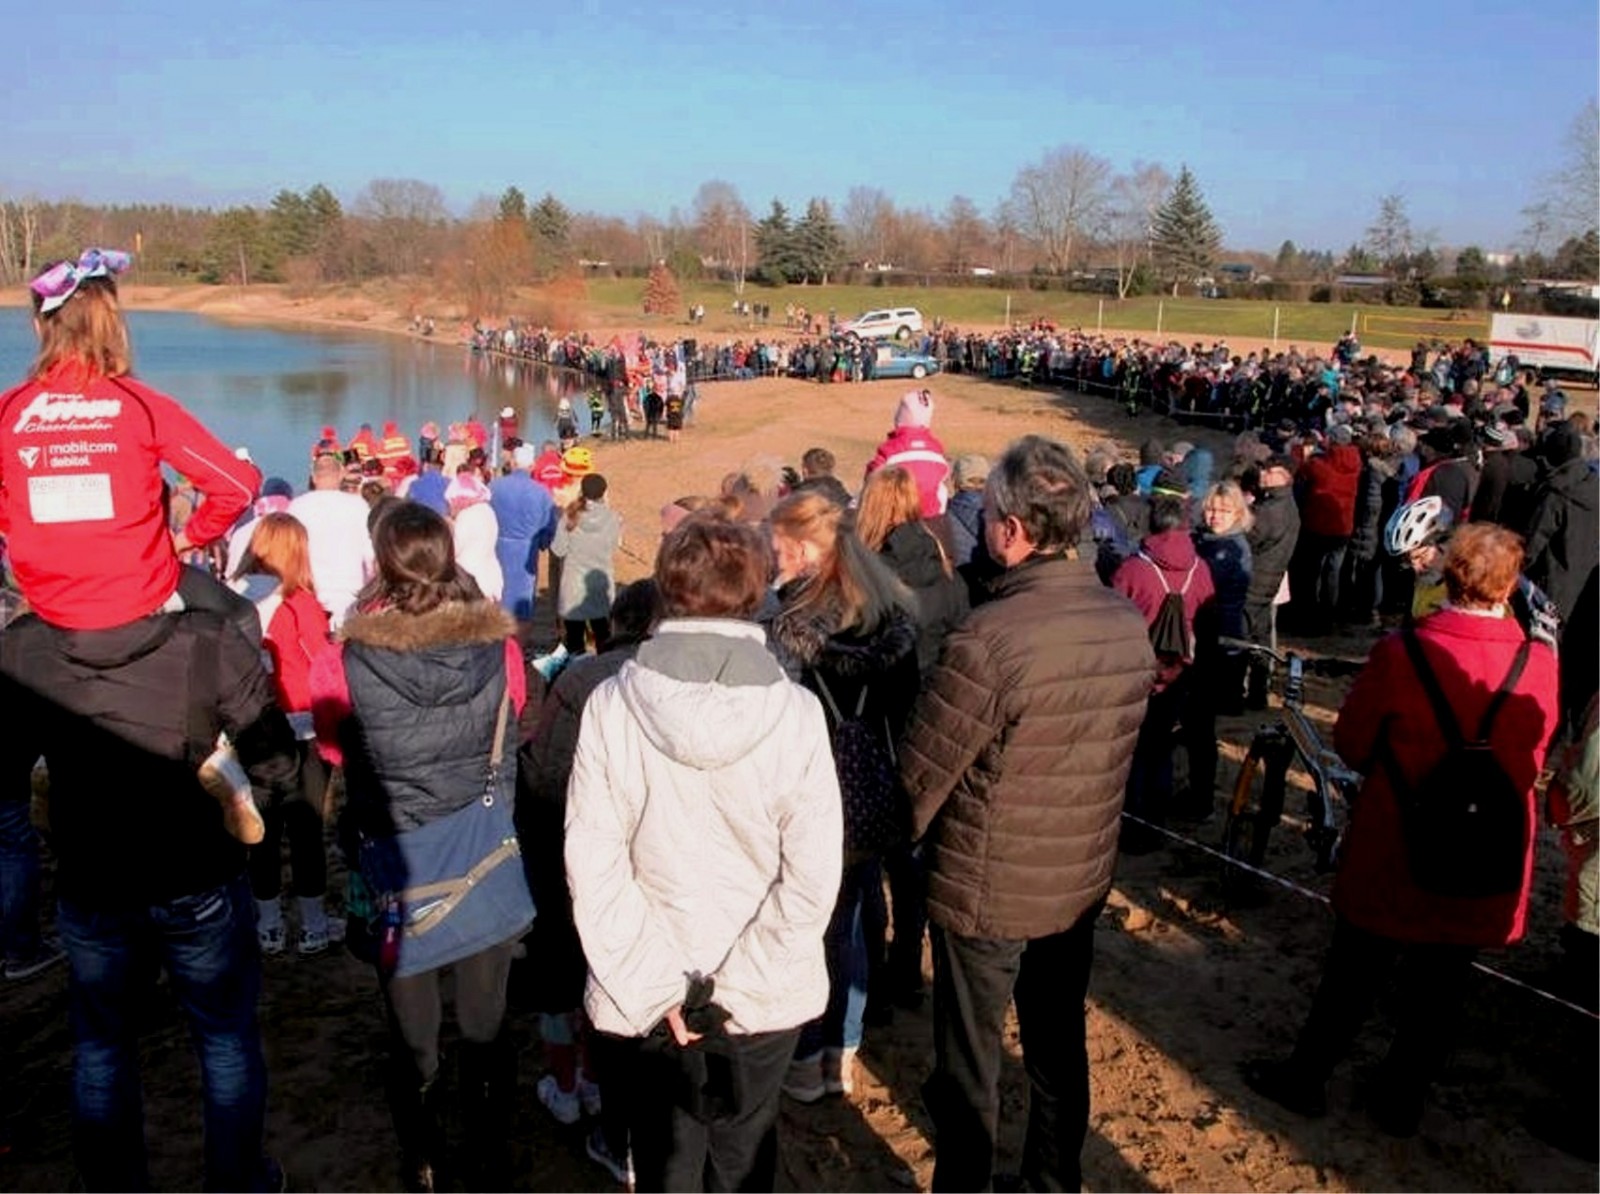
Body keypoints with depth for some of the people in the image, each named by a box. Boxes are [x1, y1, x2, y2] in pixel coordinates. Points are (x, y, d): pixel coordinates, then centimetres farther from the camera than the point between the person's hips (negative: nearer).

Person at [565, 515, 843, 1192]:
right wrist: (734, 988, -10)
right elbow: (812, 878, -16)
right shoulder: (794, 711, -15)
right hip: (764, 1004, 0)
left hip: (645, 1006, 0)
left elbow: (592, 865, -15)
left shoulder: (612, 705, -15)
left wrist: (655, 987, -9)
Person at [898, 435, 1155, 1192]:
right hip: (1083, 881, 6)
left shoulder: (990, 638, -29)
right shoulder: (1129, 625, -8)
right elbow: (1114, 749, 5)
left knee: (969, 1068, 14)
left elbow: (919, 775, -20)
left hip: (986, 890, -6)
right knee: (1059, 1047, 24)